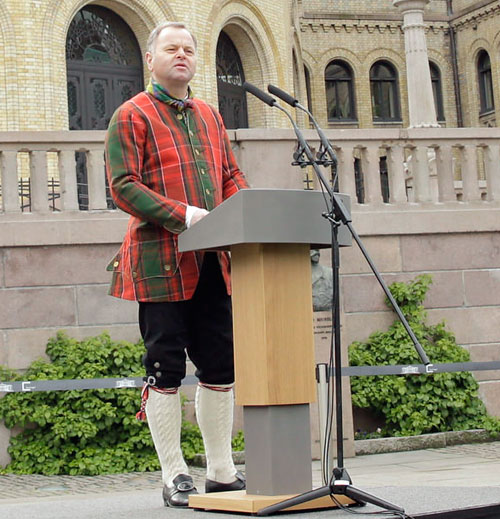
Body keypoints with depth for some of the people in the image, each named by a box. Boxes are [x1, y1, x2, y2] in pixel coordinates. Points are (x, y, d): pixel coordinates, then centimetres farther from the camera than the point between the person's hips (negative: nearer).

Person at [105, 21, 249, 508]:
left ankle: (221, 472, 18)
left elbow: (232, 176, 21)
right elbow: (123, 186, -9)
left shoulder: (209, 116, 20)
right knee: (165, 367, -2)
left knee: (219, 365, 8)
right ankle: (174, 476, 7)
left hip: (212, 263, 6)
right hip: (160, 261, -6)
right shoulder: (132, 116, 0)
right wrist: (182, 215, -19)